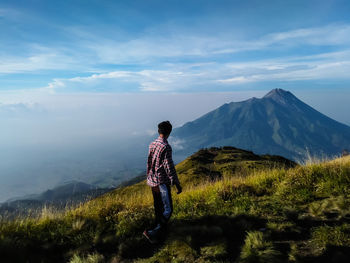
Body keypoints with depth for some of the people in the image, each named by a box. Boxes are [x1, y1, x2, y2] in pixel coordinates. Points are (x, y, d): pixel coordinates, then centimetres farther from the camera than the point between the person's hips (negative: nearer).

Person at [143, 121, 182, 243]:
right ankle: (153, 233, -2)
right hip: (162, 182, -8)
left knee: (158, 207, 21)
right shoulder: (166, 147, -22)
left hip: (152, 181, 8)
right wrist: (177, 184, -14)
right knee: (167, 210, 1)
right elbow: (169, 167, -21)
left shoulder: (152, 144, 2)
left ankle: (161, 229, 37)